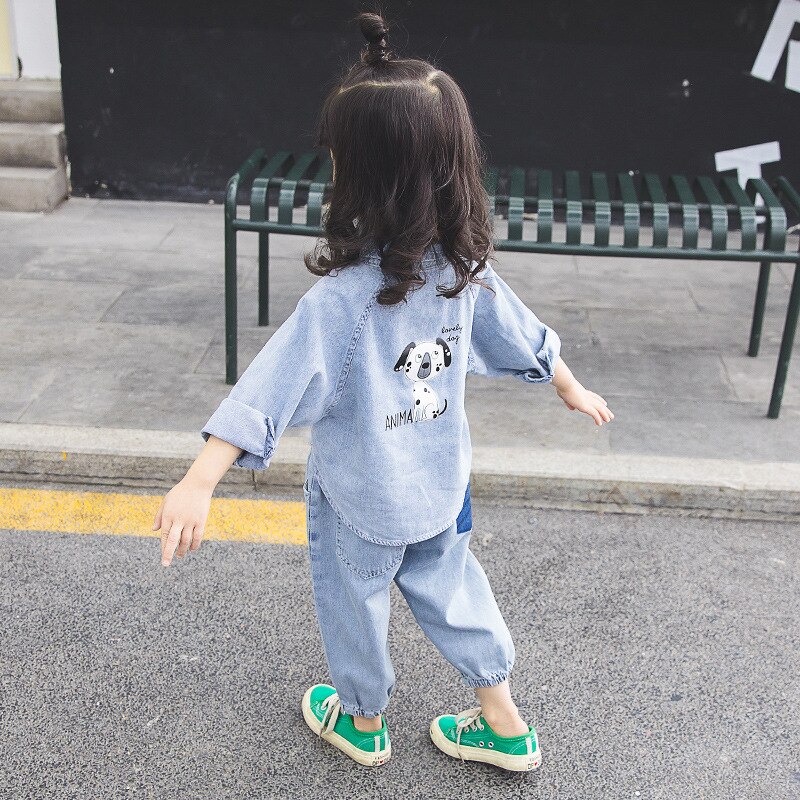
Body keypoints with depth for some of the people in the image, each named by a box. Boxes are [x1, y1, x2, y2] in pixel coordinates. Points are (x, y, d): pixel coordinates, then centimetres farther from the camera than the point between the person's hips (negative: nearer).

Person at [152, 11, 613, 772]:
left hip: (359, 498, -5)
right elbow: (527, 341, 4)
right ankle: (505, 725, 37)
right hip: (440, 487, 5)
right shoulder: (465, 269, -11)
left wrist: (198, 483, -34)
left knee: (353, 604, 20)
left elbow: (269, 389, -34)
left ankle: (362, 721, 44)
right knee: (449, 588, 25)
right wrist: (574, 389, 21)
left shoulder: (342, 297, -30)